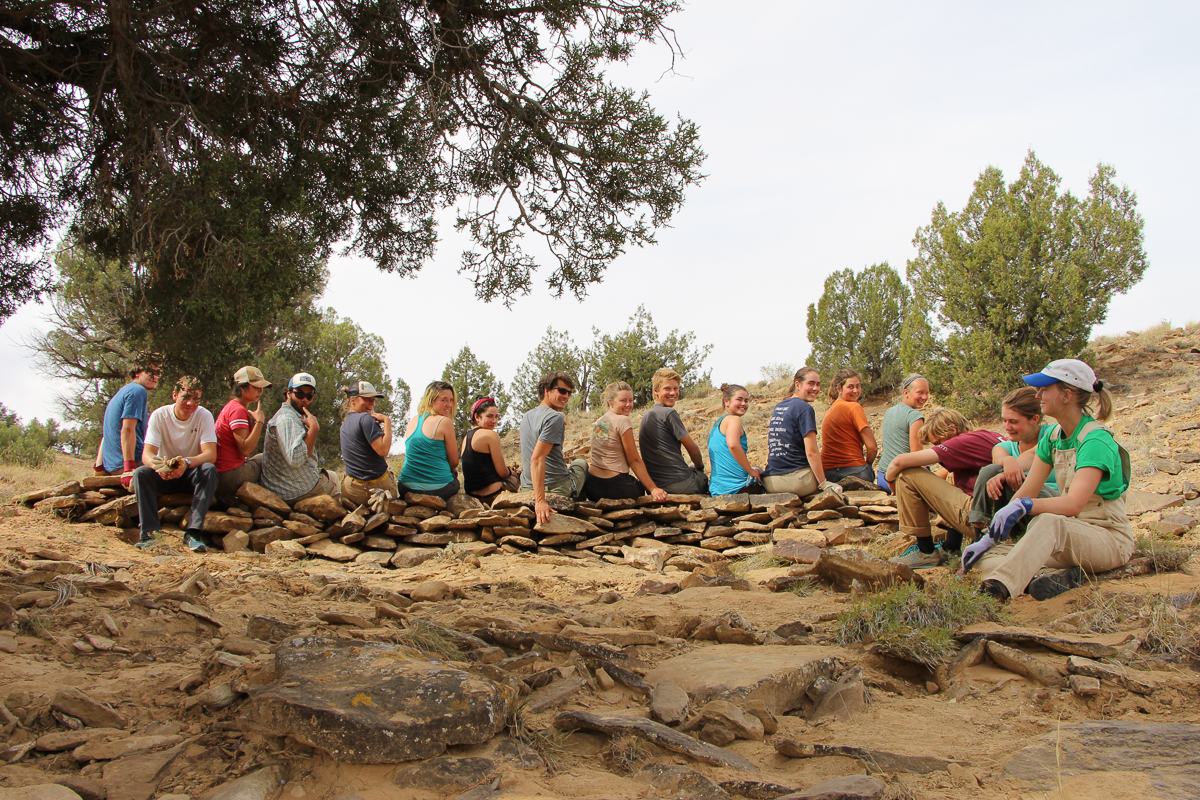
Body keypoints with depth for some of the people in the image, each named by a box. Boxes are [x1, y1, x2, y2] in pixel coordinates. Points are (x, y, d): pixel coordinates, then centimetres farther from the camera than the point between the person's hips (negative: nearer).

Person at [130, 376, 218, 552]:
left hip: (192, 474, -1)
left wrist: (187, 462, -44)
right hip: (164, 476, 1)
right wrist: (158, 466, -44)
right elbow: (147, 454, -19)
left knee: (209, 470, -32)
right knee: (141, 472, -28)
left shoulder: (204, 416, -12)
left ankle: (194, 532, -37)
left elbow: (210, 454, -22)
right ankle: (149, 532, -31)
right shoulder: (159, 415, -12)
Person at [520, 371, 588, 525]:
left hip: (527, 488, 7)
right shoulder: (555, 418, -18)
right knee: (581, 463, 26)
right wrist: (540, 501, -33)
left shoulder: (526, 416, 9)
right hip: (558, 488, -7)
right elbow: (537, 459, -28)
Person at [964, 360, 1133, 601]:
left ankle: (997, 588, -55)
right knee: (986, 555, -12)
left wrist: (1024, 506, -46)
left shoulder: (1096, 440, -17)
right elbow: (1026, 492, 4)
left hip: (1109, 539, -8)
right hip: (1070, 533, 8)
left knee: (1048, 522, -41)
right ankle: (1055, 579, -35)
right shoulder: (1053, 436, 7)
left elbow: (1074, 504, -32)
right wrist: (988, 538, -4)